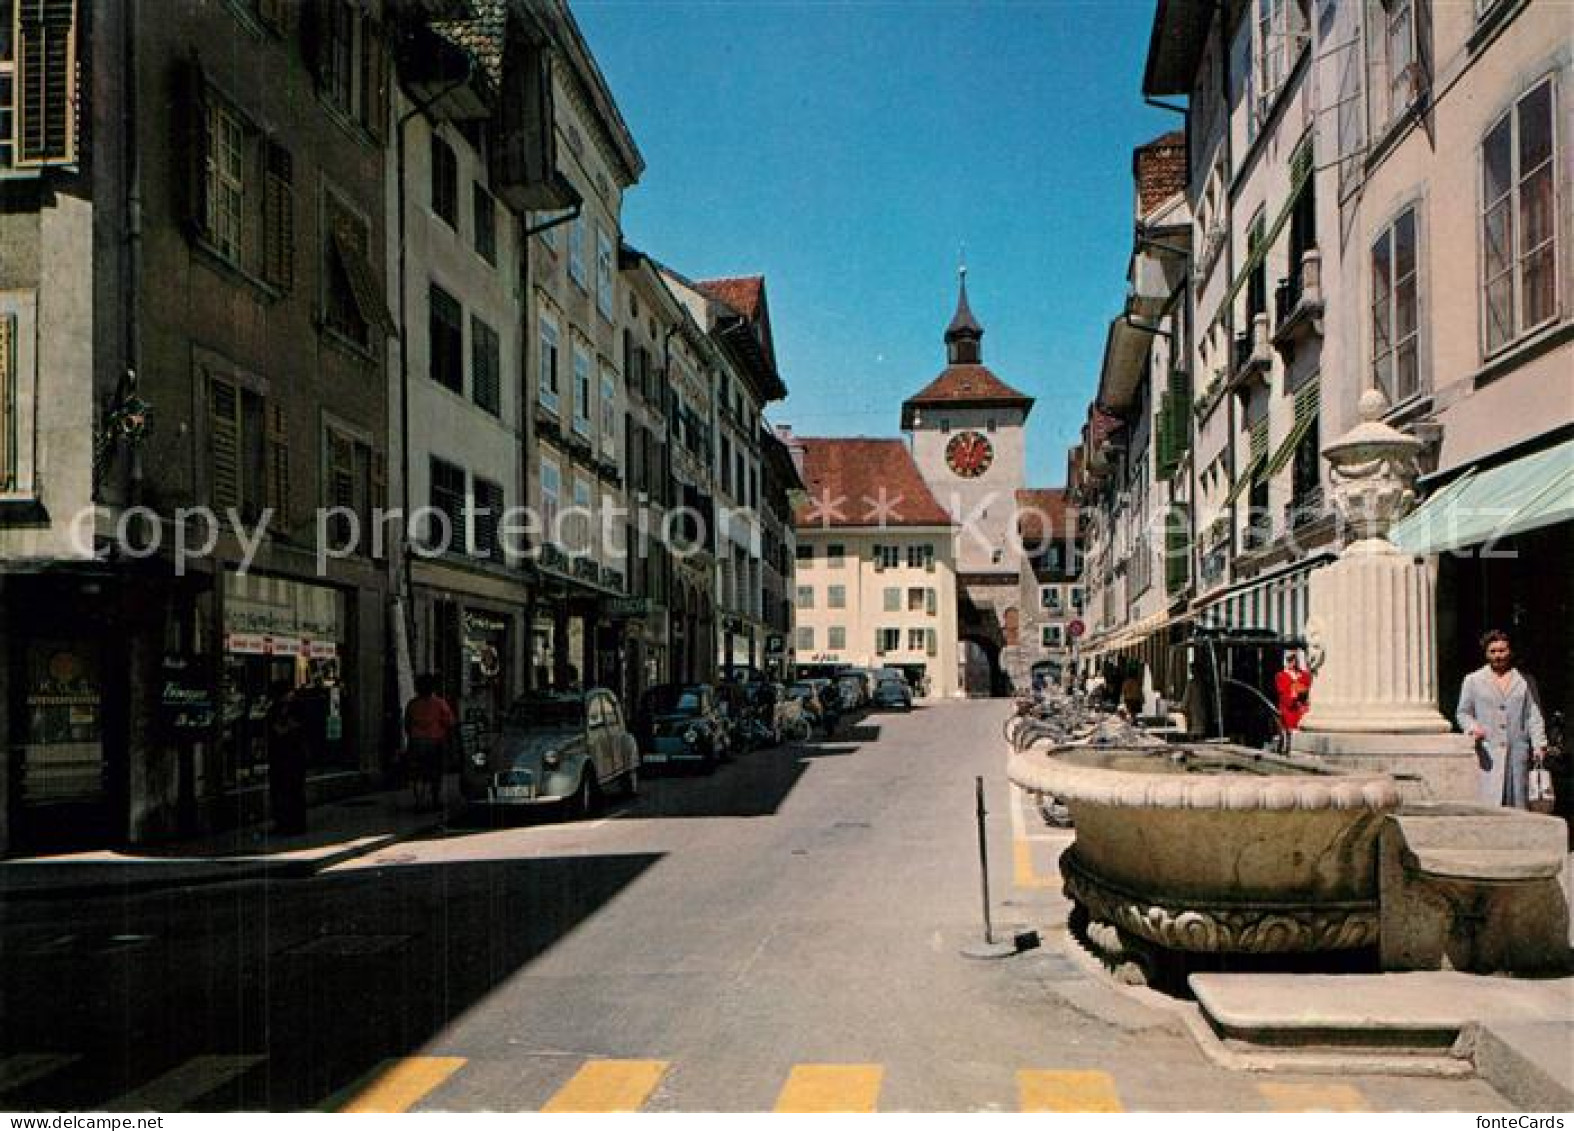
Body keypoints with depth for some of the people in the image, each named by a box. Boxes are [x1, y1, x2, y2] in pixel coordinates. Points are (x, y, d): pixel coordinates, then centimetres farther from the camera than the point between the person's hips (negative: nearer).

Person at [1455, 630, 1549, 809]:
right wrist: (1472, 727, -11)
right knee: (1487, 802, -11)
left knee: (1517, 802, 1)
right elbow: (1463, 713, 10)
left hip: (1517, 753, 2)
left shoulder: (1525, 681, 16)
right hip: (1487, 753, -2)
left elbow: (1534, 715, 12)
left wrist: (1539, 744, 1)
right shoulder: (1473, 680, 11)